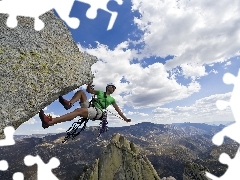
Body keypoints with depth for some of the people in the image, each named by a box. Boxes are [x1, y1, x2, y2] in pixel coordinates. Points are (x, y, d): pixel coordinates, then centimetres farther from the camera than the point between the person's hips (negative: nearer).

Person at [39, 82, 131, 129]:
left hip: (98, 112, -4)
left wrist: (125, 118, 17)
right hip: (89, 108, 4)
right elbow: (88, 90, 21)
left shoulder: (112, 99, 22)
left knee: (78, 111, -33)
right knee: (81, 92, -9)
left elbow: (118, 110, 22)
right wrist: (91, 82, 5)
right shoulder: (100, 92, 26)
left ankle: (49, 122, -46)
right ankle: (69, 103, -38)